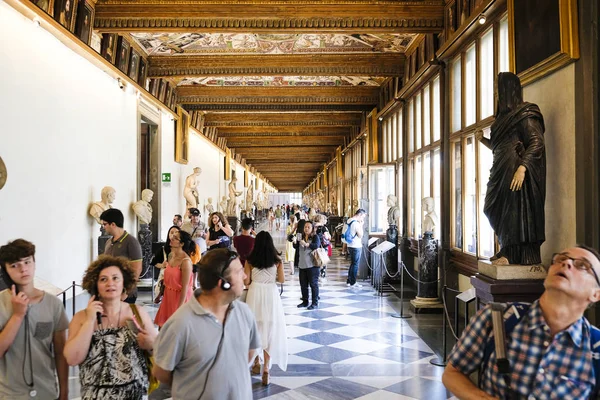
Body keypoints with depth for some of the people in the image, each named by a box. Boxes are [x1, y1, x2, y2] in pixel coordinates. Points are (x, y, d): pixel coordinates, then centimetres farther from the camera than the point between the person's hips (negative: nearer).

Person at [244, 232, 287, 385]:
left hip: (255, 294, 0)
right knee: (270, 330, 4)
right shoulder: (277, 259, -2)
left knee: (255, 328, 16)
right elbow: (282, 280, 0)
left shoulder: (250, 260, -3)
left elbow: (246, 281, -3)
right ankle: (266, 368, -1)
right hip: (271, 294, 0)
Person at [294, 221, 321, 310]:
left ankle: (315, 303, 5)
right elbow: (296, 247, 10)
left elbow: (316, 246, -21)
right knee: (303, 284, 12)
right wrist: (295, 242, -11)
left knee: (313, 284, -2)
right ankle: (305, 301, 24)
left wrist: (306, 244, -35)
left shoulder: (315, 237, -4)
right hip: (302, 265, 6)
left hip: (312, 265, -6)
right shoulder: (301, 237, 12)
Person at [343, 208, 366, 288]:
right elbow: (360, 235, -14)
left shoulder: (348, 221, 9)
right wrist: (361, 225, -10)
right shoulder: (356, 223, -19)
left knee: (352, 264, 18)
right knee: (355, 265, 1)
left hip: (350, 245, 9)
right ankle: (353, 283, 7)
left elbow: (343, 232, 16)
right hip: (356, 246, -9)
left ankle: (348, 281, 22)